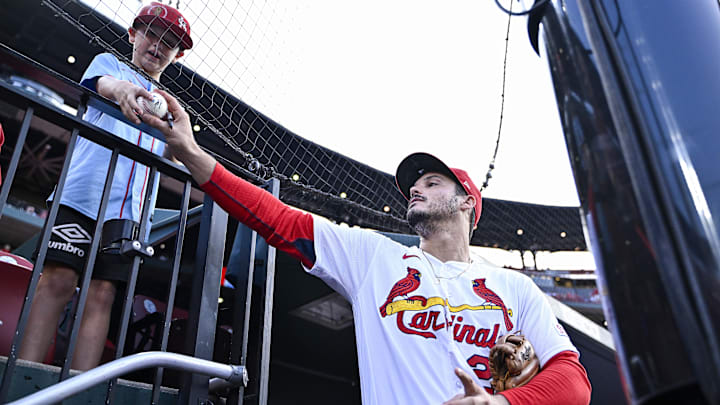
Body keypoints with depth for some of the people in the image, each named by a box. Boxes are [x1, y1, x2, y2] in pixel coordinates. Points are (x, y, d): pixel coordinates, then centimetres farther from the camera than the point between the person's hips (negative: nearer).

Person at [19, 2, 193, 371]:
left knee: (102, 294, -7)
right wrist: (120, 88, -32)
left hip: (128, 210, 3)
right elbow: (101, 81, -8)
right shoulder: (108, 61, 17)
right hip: (82, 191, -3)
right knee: (58, 280, -15)